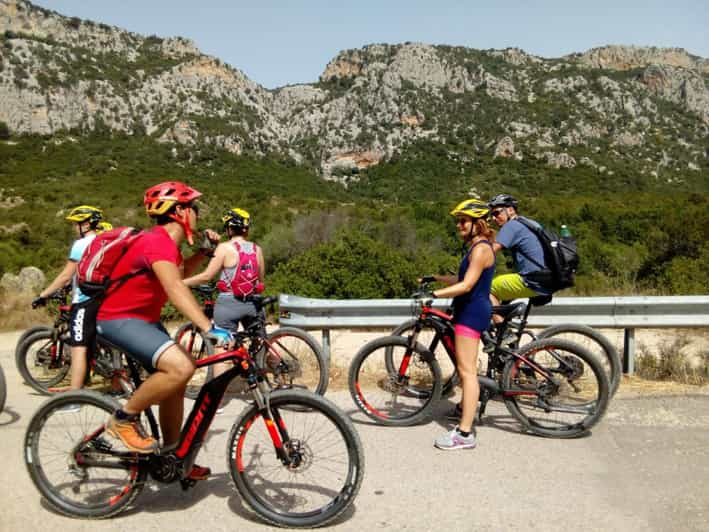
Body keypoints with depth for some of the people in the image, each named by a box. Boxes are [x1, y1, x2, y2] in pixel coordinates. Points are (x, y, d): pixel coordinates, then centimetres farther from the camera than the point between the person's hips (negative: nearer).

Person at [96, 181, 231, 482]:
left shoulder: (165, 241, 9)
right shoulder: (157, 241, -23)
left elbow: (181, 273, 27)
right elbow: (176, 290, -37)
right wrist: (209, 328, -45)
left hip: (144, 319, 10)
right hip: (119, 319, -10)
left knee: (175, 383, 11)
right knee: (181, 367, -29)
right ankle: (123, 419, -8)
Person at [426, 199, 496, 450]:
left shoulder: (481, 248, -16)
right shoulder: (475, 246, 15)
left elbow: (466, 285, -23)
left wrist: (435, 293, -26)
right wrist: (436, 277, 17)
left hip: (472, 311, -11)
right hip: (469, 309, 11)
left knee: (467, 370, -11)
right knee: (464, 367, 24)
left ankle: (465, 433, -10)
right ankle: (464, 408, 43)